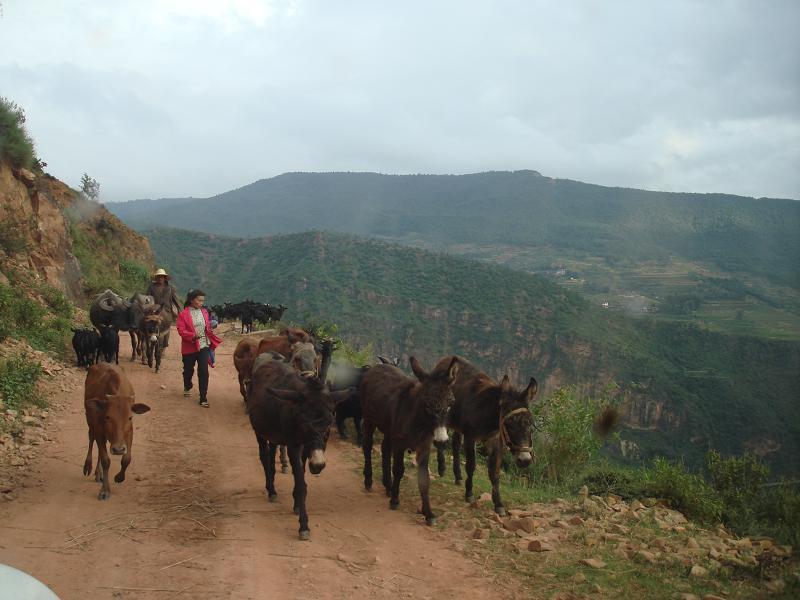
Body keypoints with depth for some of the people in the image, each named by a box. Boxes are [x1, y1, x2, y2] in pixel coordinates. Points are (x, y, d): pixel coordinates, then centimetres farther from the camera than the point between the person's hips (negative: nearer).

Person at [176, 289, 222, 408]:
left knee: (204, 371, -5)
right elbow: (181, 330, -14)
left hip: (204, 346, 2)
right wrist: (193, 336, -26)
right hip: (190, 347, -2)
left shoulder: (204, 312, 5)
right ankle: (187, 388, 46)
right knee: (188, 370, 16)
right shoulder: (183, 314, -9)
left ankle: (203, 398, -1)